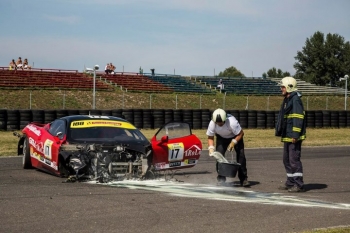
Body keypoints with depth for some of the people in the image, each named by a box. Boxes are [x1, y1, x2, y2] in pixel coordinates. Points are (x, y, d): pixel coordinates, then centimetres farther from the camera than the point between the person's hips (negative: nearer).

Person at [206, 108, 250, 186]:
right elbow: (210, 137, -13)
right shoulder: (212, 124, -29)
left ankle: (243, 179, -5)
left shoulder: (232, 122, -39)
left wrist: (233, 142, -33)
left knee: (240, 155, -14)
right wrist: (211, 148, -27)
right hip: (221, 138, 2)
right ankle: (221, 179, -3)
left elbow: (241, 133, -25)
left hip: (236, 137, -2)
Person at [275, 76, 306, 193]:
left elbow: (298, 119, -21)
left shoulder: (295, 100, -15)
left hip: (294, 137, -11)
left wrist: (295, 135, -24)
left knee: (294, 160, -8)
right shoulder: (287, 100, 17)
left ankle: (299, 184, -3)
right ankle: (290, 182, 24)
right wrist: (280, 133, 22)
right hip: (287, 136, 11)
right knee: (287, 160, 15)